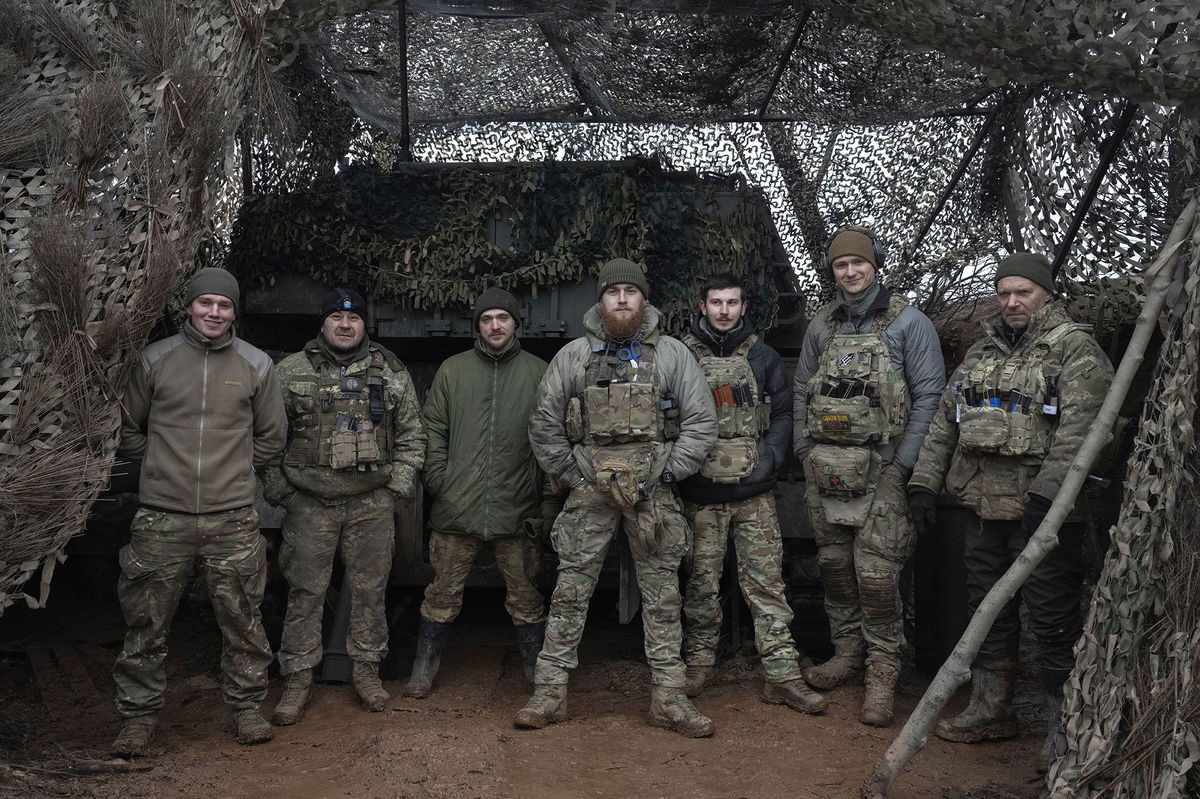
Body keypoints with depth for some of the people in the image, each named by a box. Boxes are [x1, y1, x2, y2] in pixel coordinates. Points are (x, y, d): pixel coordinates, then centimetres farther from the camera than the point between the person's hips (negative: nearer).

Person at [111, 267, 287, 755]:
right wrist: (163, 463, 9)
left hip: (233, 518, 0)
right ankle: (139, 716, 21)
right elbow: (127, 429, 14)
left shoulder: (256, 364, 5)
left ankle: (247, 706, 21)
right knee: (146, 624, 6)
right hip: (162, 517, 0)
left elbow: (271, 435, 15)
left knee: (242, 621, 6)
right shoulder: (155, 359, 4)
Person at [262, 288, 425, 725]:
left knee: (370, 590, 9)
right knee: (305, 591, 4)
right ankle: (298, 678, 15)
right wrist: (276, 486, -1)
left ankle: (366, 669, 24)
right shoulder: (291, 371, 2)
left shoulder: (391, 372, 6)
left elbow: (411, 433, 9)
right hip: (309, 503, -1)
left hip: (372, 502, 1)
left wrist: (400, 482, 1)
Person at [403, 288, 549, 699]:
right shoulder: (452, 370, 9)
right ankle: (424, 668, 23)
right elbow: (433, 429, 9)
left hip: (517, 507, 0)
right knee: (443, 593, 8)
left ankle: (538, 670, 23)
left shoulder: (538, 372, 6)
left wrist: (545, 488, -3)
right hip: (456, 507, 1)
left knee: (525, 596, 9)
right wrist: (437, 477, -2)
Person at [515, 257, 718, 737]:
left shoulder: (672, 354, 7)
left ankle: (668, 697, 13)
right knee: (571, 590, 2)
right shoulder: (573, 356, 7)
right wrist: (572, 476, 1)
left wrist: (667, 474, -3)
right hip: (589, 490, 0)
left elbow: (701, 422, 4)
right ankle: (550, 692, 11)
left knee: (662, 594, 5)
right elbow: (544, 425, 8)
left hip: (653, 490, 0)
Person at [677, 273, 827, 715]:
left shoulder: (763, 357, 10)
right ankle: (699, 662, 22)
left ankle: (783, 675, 4)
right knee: (701, 582, 7)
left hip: (755, 494, 1)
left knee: (766, 582, 0)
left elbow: (783, 413, 11)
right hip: (701, 494, -1)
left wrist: (770, 456, -4)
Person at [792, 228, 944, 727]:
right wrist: (805, 451, 8)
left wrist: (904, 463, -11)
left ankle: (882, 673, 3)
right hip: (824, 466, 5)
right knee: (834, 564, 10)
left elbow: (928, 396, -5)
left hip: (879, 466, -5)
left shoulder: (908, 323, -2)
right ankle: (847, 653, 25)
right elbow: (802, 392, 18)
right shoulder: (821, 327, 13)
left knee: (876, 573, -9)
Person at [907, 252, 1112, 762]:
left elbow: (1079, 428, -17)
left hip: (1043, 509, -7)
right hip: (984, 505, 7)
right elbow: (945, 420, 17)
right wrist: (925, 482, 10)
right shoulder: (982, 352, 16)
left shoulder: (1075, 348, -5)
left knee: (1052, 615, -1)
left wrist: (1048, 493, -26)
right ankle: (991, 710, 28)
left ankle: (1065, 722, 14)